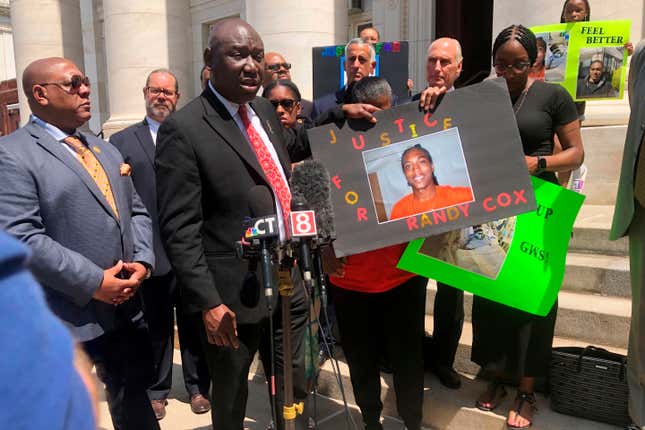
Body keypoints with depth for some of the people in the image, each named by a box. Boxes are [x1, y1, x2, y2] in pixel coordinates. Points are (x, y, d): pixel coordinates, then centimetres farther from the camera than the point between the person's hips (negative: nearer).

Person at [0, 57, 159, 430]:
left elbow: (137, 211, 14)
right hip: (66, 318, -6)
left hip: (126, 308, 7)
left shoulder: (106, 150, 15)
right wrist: (93, 282, -20)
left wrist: (142, 261, -4)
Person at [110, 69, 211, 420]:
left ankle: (198, 386, 29)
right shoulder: (122, 141, 6)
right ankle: (156, 390, 30)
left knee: (194, 322, 12)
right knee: (156, 325, 12)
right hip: (151, 250, 0)